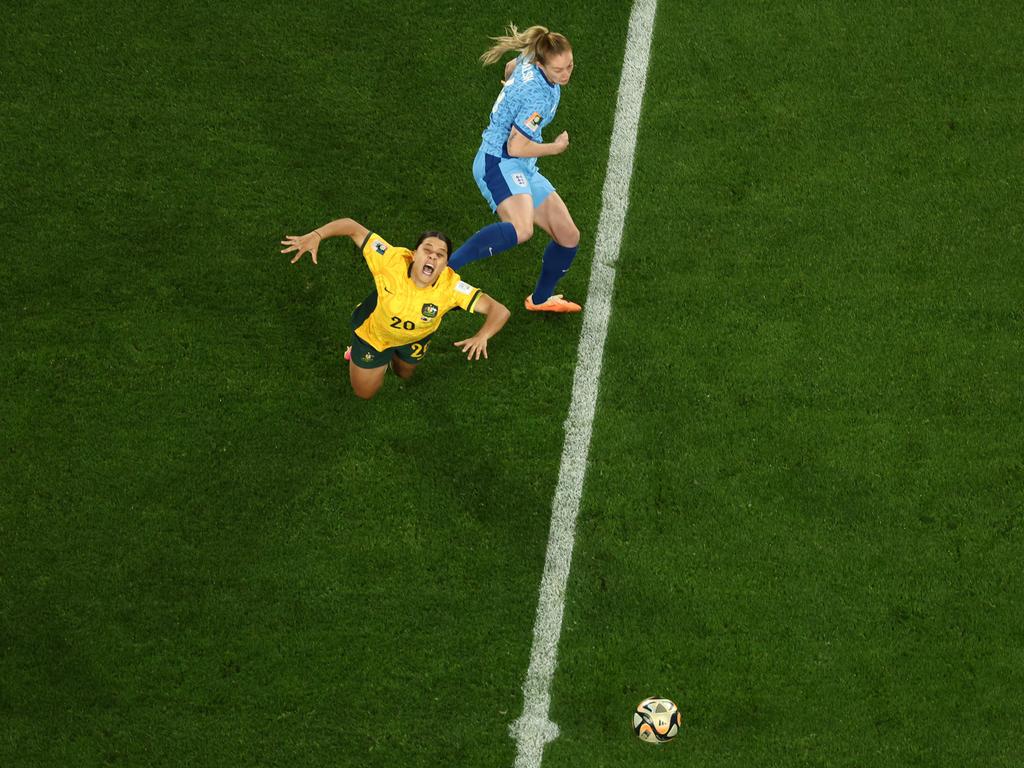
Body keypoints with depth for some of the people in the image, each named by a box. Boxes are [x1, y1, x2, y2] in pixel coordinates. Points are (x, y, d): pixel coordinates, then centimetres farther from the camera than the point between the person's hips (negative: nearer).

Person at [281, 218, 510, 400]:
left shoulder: (451, 286, -40)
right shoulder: (391, 261, -42)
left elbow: (499, 310, -40)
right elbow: (353, 227, -34)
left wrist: (481, 337, -59)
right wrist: (315, 236, -50)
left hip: (415, 338, 2)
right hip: (374, 333, -2)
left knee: (404, 374, 33)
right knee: (364, 393, 18)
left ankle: (395, 356, 64)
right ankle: (358, 352, 45)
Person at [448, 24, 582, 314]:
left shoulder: (528, 60, 4)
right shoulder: (540, 96, -22)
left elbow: (511, 67, 28)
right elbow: (515, 147, -23)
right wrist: (556, 147, -6)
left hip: (523, 169, 10)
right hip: (498, 163, -10)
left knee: (569, 238, 12)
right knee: (521, 229, -39)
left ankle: (540, 298, 36)